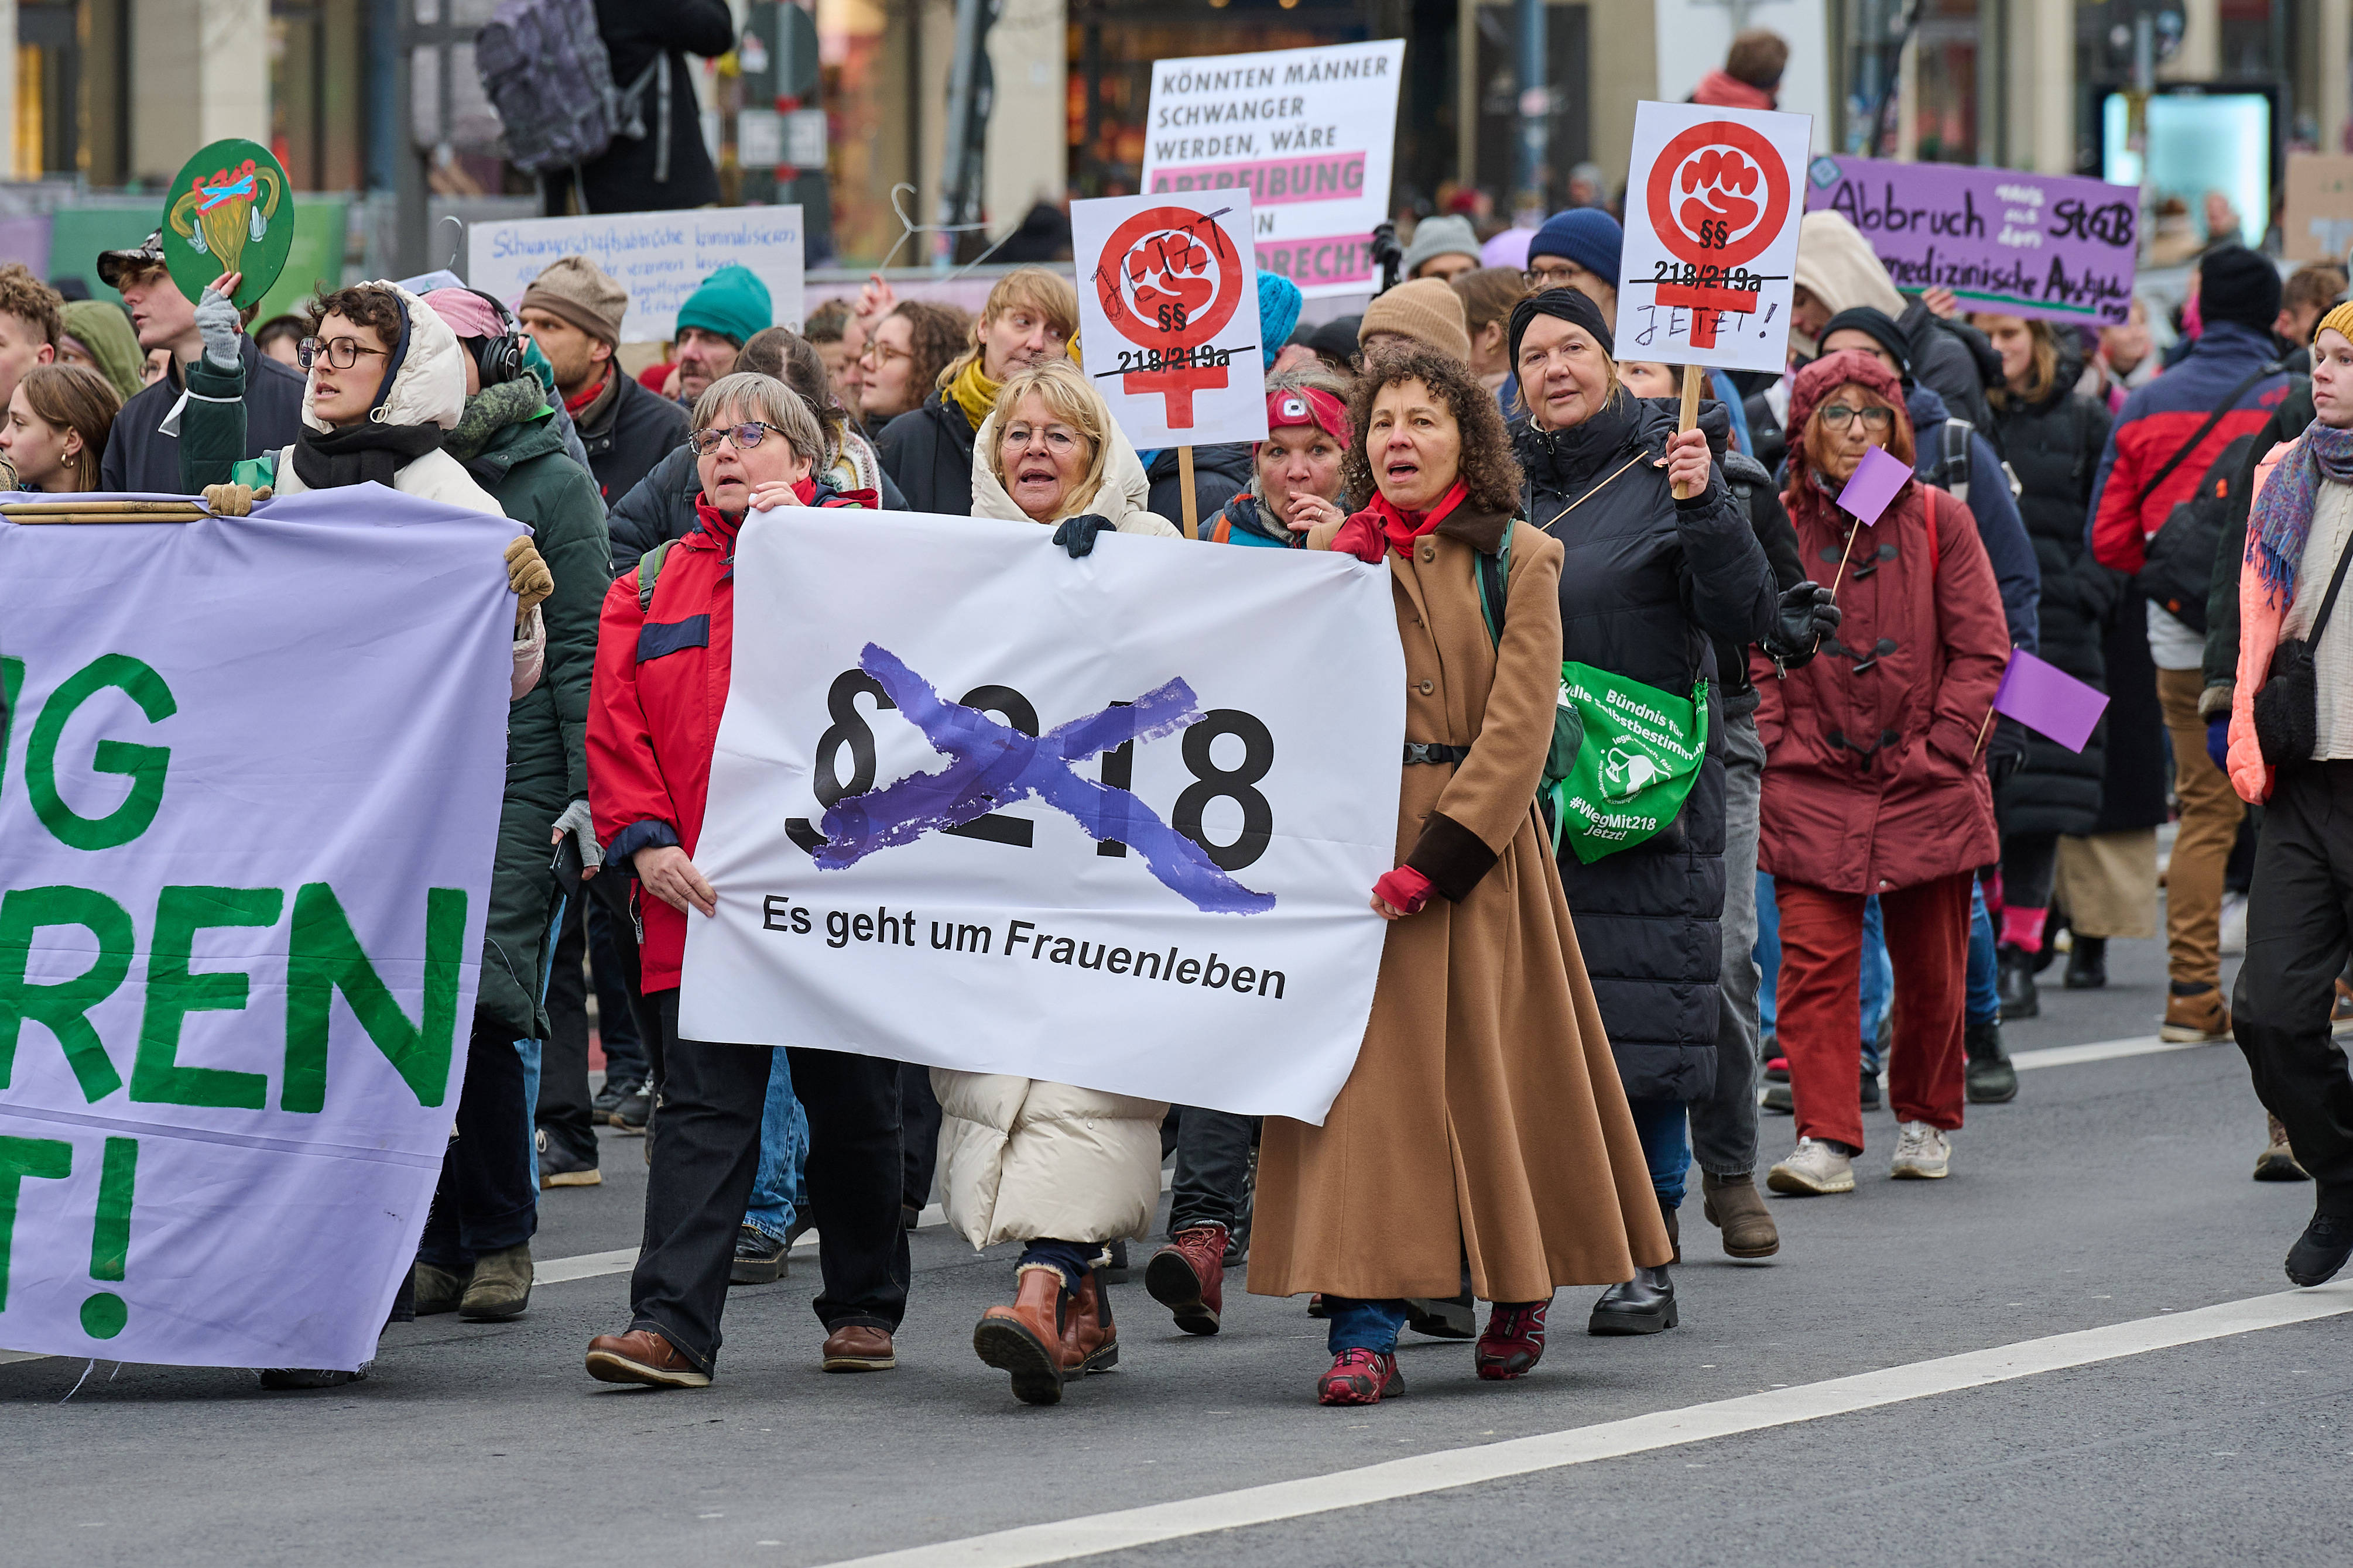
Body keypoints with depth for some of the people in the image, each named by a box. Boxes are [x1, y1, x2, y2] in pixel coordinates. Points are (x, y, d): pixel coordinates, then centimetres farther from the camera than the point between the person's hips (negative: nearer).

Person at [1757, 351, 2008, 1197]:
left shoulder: (1940, 522, 1)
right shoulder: (1776, 528, 2)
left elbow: (1981, 650, 2)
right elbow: (1753, 657, 5)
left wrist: (1940, 749, -6)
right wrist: (1771, 749, -6)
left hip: (1926, 781, 1)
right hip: (1813, 783, -1)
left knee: (1931, 967, 9)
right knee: (1814, 960, -11)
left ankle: (1926, 1120, 29)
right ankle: (1826, 1140, -11)